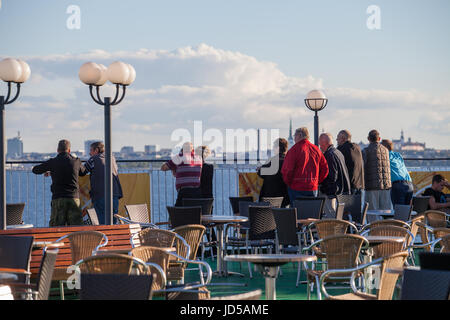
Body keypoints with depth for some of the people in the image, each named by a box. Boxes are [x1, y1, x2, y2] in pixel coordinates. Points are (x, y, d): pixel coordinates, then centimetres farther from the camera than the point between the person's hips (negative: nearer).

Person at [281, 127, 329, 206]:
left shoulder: (294, 150, -9)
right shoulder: (316, 150, 8)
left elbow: (286, 170, -13)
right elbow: (325, 169, 11)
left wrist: (288, 182, 2)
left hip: (297, 188, -5)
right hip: (313, 188, 5)